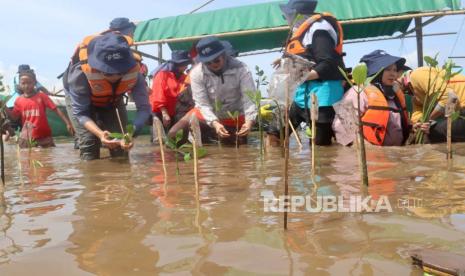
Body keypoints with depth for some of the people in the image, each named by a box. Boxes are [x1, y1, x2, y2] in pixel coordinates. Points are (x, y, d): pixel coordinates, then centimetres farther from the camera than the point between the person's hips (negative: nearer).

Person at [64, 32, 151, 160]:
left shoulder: (133, 72, -37)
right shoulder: (80, 73, -41)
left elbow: (144, 108, -30)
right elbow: (80, 113, -31)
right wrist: (100, 134, -50)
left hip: (113, 102, 2)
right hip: (84, 102, -2)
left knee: (121, 145, -3)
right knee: (89, 145, -13)